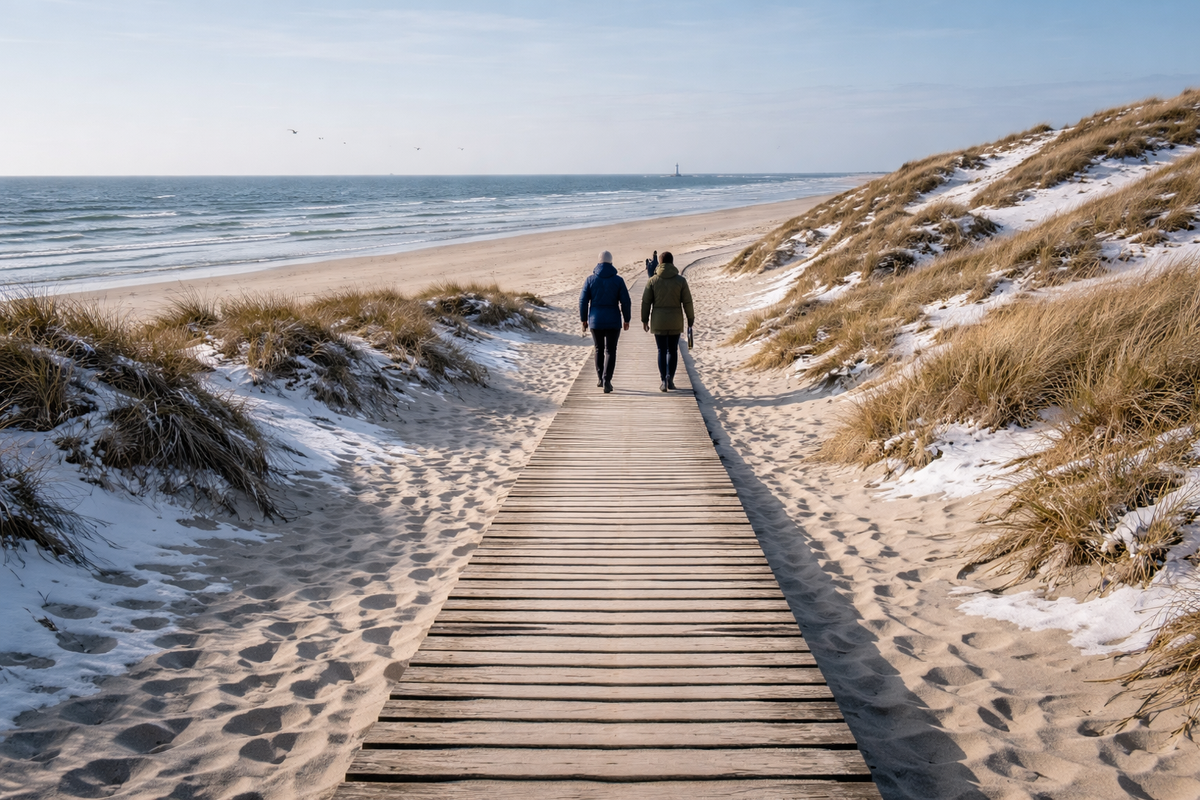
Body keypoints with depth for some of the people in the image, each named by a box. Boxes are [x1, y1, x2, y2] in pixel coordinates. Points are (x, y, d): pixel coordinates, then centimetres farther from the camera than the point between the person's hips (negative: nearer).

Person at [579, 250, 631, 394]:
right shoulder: (618, 280, -5)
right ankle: (606, 380, -13)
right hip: (613, 321, -2)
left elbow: (583, 300, -2)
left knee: (599, 349, 18)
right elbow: (626, 302, -4)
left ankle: (600, 378, 26)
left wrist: (583, 319, 8)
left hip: (595, 321, 2)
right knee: (610, 351, 1)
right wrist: (626, 319, 7)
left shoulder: (591, 279, -2)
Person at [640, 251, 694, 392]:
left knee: (662, 351, 4)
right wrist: (690, 320, 8)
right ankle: (670, 378, 5)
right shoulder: (681, 280, -3)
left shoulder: (653, 280, -3)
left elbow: (646, 302, -1)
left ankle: (664, 381, -4)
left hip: (658, 322, 0)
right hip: (676, 322, 0)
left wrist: (644, 320, 8)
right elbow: (687, 302, -2)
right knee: (673, 350, 14)